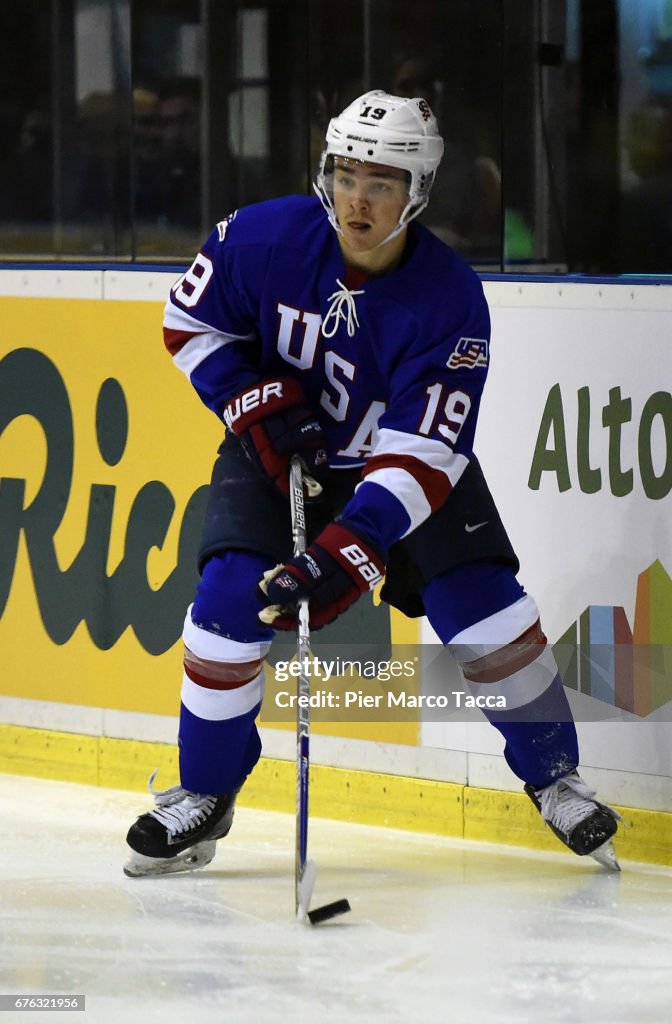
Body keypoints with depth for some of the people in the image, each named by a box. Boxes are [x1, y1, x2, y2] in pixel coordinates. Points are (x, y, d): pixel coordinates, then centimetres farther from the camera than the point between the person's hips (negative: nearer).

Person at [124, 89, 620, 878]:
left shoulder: (450, 301, -29)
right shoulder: (266, 238, -23)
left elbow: (423, 456, -33)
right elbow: (190, 320, -5)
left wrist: (349, 551, -44)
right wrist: (258, 405, -20)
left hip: (407, 456, -1)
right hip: (275, 449, 1)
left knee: (484, 608, -12)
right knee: (228, 607, -15)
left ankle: (554, 778, 9)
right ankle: (202, 797, 5)